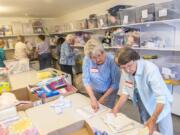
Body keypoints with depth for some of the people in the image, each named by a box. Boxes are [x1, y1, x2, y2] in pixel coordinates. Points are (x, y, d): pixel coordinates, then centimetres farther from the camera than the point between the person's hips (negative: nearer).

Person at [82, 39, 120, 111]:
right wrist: (93, 98, -30)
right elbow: (86, 80, -22)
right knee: (94, 111, 11)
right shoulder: (87, 60, -24)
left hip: (109, 90, -2)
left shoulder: (111, 60, -27)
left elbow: (115, 83, -20)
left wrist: (103, 98, -18)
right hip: (95, 90, 2)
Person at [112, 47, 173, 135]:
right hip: (144, 107, 5)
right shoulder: (125, 71, -16)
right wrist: (116, 108, -16)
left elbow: (161, 97, -34)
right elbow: (126, 91, -6)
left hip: (160, 105, -4)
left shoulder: (150, 69, -33)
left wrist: (153, 120, -43)